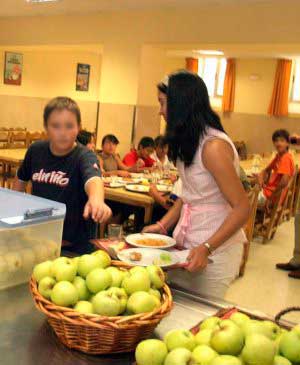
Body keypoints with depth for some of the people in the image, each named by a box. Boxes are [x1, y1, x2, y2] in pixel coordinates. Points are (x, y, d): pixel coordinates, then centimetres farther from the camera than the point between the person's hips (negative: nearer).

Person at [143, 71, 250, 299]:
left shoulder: (214, 146, -20)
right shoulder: (189, 142, 6)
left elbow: (242, 208, -21)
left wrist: (206, 248, -25)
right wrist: (162, 225, 3)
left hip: (216, 248, -7)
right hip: (187, 242, 7)